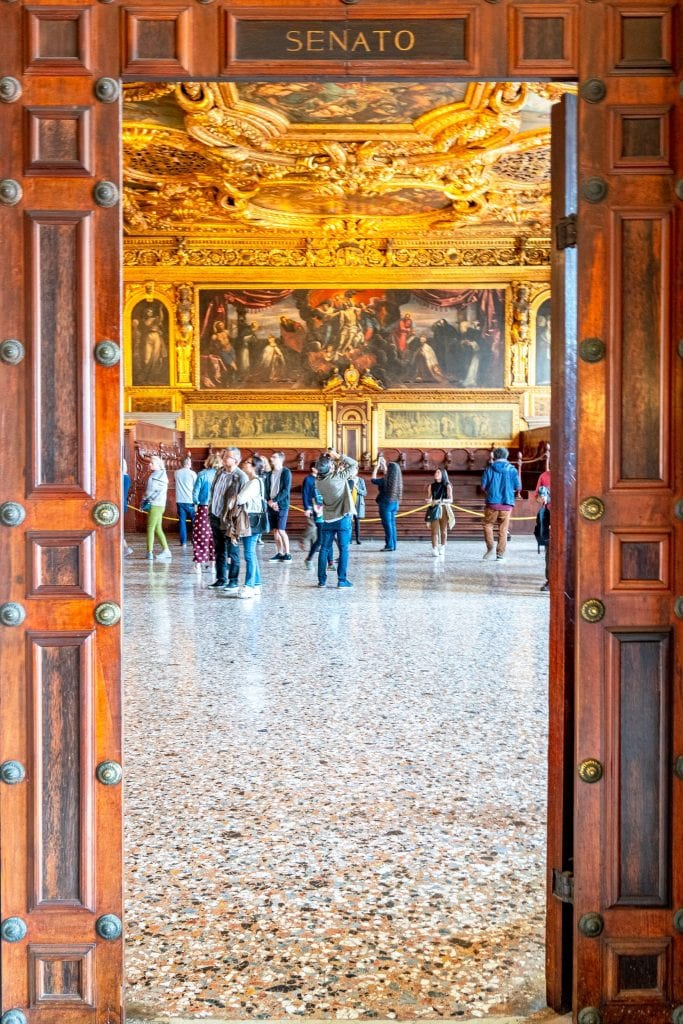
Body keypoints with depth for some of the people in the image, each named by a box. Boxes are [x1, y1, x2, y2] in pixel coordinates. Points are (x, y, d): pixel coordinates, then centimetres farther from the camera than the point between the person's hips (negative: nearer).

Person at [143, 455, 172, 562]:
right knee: (158, 529, 12)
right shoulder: (163, 475, 14)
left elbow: (149, 491, -14)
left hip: (154, 505, -9)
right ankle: (166, 550, 11)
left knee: (150, 529, -4)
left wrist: (144, 500, 4)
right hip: (161, 505, 9)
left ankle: (149, 552, -3)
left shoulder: (154, 476, -13)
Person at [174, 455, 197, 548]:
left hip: (180, 501, 3)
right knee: (194, 521, 8)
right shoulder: (192, 473, -6)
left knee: (182, 521, 4)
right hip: (190, 501, -3)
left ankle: (183, 542, 1)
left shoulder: (177, 473, 5)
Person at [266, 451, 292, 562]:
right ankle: (279, 553, 14)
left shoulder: (286, 472, -4)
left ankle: (287, 554, -2)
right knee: (275, 530, 6)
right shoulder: (269, 474, 14)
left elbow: (286, 490, -11)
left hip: (281, 505, -6)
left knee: (281, 530, -10)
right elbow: (266, 489, 9)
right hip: (271, 505, 6)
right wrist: (269, 501, -9)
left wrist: (275, 501, -16)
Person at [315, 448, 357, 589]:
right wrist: (338, 456, -4)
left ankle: (322, 579, 12)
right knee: (344, 549, 1)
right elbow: (354, 464, -5)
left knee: (324, 549, 10)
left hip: (328, 519, 4)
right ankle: (342, 580, 0)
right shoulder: (339, 477, -15)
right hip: (343, 519, -4)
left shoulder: (320, 481, -3)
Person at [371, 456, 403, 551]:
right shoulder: (397, 480, 5)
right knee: (392, 524, 11)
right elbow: (387, 474, 26)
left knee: (387, 525, -4)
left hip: (386, 504, -7)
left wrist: (377, 466, 5)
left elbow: (373, 480, -1)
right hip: (394, 504, 7)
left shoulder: (385, 480, -16)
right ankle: (393, 545, 13)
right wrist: (383, 464, 32)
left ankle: (389, 545, -4)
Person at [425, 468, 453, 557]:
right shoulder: (431, 486, 7)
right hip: (434, 510, 1)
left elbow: (451, 499, -1)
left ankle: (442, 549, 20)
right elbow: (429, 498, 9)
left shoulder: (447, 486, 1)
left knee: (443, 530, 7)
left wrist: (443, 500, -18)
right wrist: (430, 501, -13)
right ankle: (435, 549, -4)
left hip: (444, 510, -1)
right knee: (434, 531, -4)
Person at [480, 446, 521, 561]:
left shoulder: (489, 469, -1)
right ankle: (500, 554, 7)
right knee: (503, 529, 6)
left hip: (492, 503, -1)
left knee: (488, 525, 15)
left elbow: (483, 487, -4)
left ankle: (490, 548, 1)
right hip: (507, 503, 1)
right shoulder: (512, 470, 1)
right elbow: (518, 488, 1)